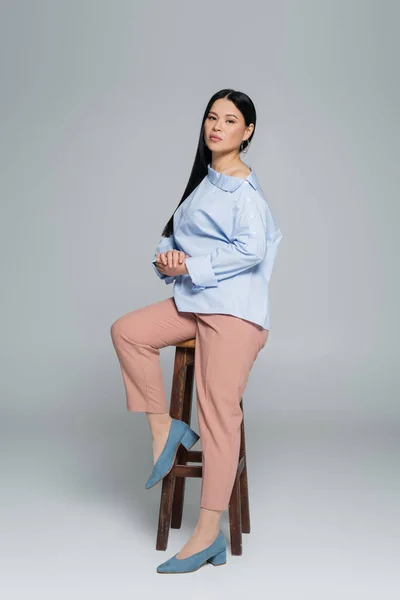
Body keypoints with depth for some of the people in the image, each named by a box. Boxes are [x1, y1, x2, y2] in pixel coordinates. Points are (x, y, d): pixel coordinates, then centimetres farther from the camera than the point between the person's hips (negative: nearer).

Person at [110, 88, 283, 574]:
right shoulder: (204, 180, 17)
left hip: (234, 308, -9)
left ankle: (208, 536, -6)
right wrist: (166, 257, -1)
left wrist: (191, 266, -15)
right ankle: (164, 429, 7)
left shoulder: (245, 187, -9)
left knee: (218, 411, -10)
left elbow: (251, 250, -20)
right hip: (195, 300, 9)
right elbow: (177, 233, 22)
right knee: (127, 331, 0)